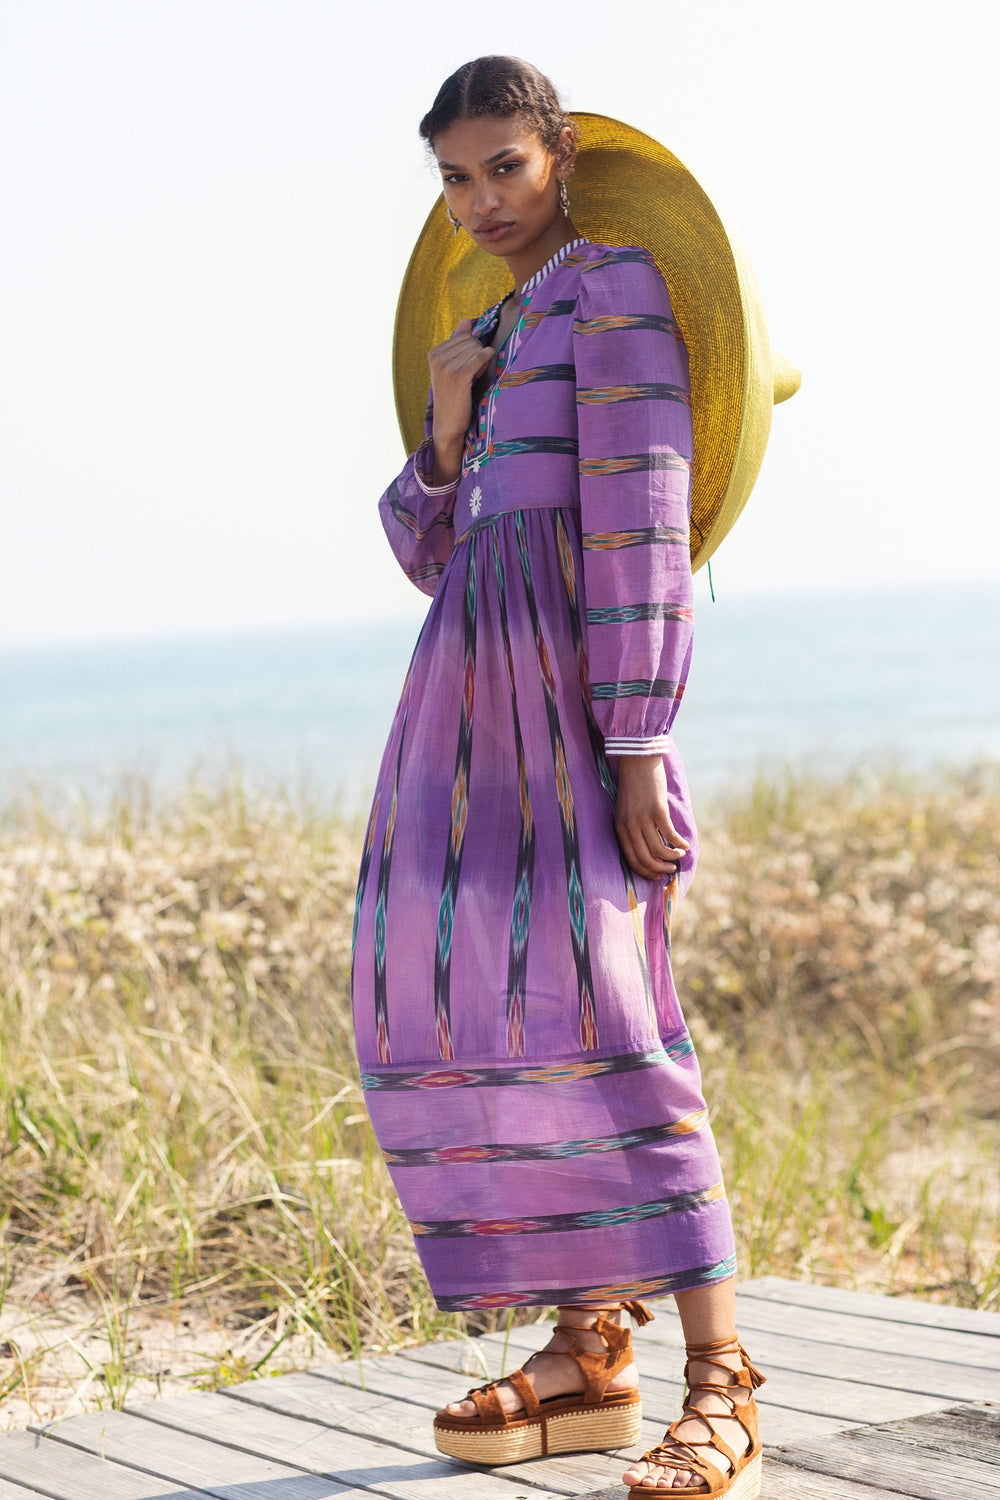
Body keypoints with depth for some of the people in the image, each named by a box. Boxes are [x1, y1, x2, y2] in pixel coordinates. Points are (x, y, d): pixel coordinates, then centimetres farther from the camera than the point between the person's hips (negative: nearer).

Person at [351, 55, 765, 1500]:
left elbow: (640, 523, -13)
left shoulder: (615, 282, -4)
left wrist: (633, 751, -19)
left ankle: (720, 1384, -18)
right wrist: (445, 429, 0)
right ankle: (592, 1355, 9)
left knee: (594, 999, -18)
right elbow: (429, 554, 20)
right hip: (477, 677, 9)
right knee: (475, 991, 3)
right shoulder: (495, 329, 22)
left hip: (584, 677, -8)